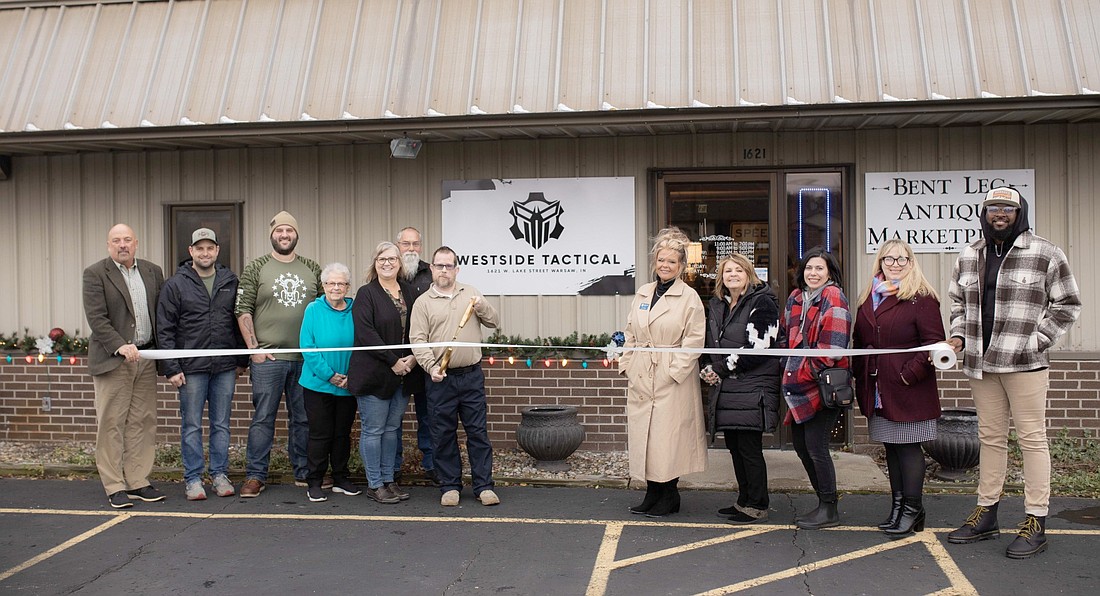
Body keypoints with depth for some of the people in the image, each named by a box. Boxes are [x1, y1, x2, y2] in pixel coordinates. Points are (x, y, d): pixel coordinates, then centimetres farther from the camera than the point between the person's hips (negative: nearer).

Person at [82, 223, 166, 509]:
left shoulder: (153, 272, 12)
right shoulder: (95, 274, -2)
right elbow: (96, 317, -10)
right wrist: (120, 346, -21)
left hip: (146, 359, 4)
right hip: (112, 359, -4)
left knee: (142, 423, 7)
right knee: (112, 424, 1)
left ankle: (137, 482, 15)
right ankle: (114, 487, 8)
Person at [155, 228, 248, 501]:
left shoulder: (231, 282, 8)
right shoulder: (176, 284, 0)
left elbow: (240, 322, 12)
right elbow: (165, 329, -2)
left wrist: (241, 361, 9)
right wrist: (171, 368, -8)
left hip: (225, 367, 3)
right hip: (191, 367, -2)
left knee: (221, 424, 9)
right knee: (192, 425, 4)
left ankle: (219, 474, 19)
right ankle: (193, 478, 13)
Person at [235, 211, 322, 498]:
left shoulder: (313, 269, 10)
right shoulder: (256, 269, 3)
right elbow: (243, 310, -1)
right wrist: (254, 348, -8)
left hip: (306, 358, 3)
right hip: (267, 357, -2)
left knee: (304, 418, 9)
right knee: (263, 417, 1)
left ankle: (304, 472, 20)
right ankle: (255, 476, 10)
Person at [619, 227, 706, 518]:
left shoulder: (689, 297, -5)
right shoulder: (642, 294, 13)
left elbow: (694, 340, -9)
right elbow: (631, 334, 17)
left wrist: (676, 370, -15)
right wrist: (626, 364, 7)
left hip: (673, 380, -6)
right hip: (640, 378, 6)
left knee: (668, 436, -2)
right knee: (643, 433, 9)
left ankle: (669, 496, 13)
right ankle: (652, 494, 20)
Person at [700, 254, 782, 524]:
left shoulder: (762, 302, -8)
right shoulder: (716, 306, 15)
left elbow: (756, 347, -17)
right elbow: (710, 343, 19)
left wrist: (721, 369, -11)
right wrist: (709, 369, 0)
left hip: (752, 388, -7)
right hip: (725, 389, 8)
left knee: (749, 447, -4)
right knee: (734, 446, 13)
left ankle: (758, 506, 7)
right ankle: (744, 501, 25)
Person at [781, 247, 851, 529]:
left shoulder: (833, 298, -10)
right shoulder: (795, 298, 14)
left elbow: (831, 348, -17)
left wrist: (803, 374, -13)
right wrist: (789, 374, 12)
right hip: (799, 387, 8)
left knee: (815, 446, -6)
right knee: (801, 445, 12)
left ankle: (829, 510, 7)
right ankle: (823, 503, 26)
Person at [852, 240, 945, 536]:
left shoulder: (921, 298, -7)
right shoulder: (867, 299, 14)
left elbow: (933, 342, -12)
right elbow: (858, 341, 19)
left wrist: (909, 373, -18)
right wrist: (859, 375, 10)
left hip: (908, 390, -7)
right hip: (877, 391, 7)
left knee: (908, 445, -2)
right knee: (891, 446, 13)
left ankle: (913, 510, 9)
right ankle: (898, 505, 23)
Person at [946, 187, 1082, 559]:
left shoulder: (1045, 254, -3)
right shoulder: (968, 257, 11)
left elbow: (1068, 303, 0)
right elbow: (958, 302, 21)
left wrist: (1037, 339, -9)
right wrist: (959, 336, 5)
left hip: (1025, 362, -5)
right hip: (980, 362, 5)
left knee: (1032, 438, 0)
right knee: (990, 437, 13)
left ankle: (1035, 522, 7)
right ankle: (986, 513, 22)